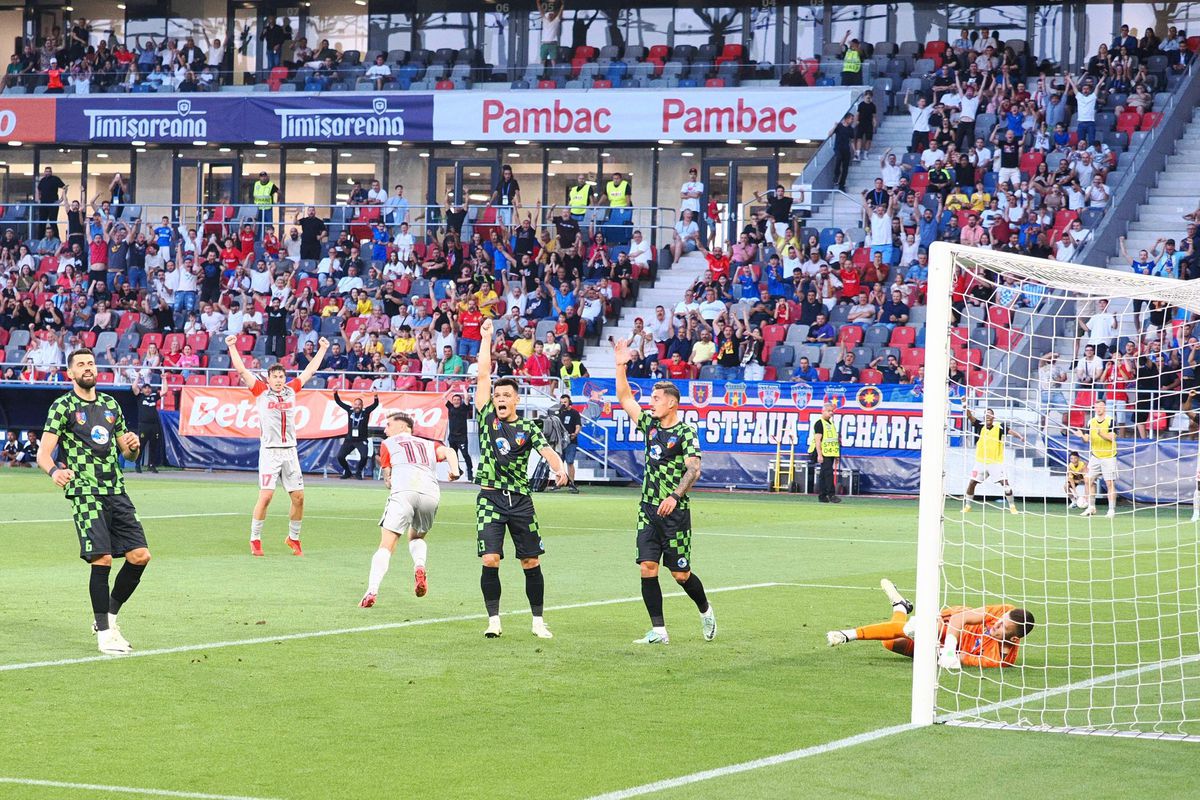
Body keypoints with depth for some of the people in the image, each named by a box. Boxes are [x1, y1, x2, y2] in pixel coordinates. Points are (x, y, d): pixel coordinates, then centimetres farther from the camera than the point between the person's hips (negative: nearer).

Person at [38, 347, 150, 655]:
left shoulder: (111, 404, 17)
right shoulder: (62, 407, 1)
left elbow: (127, 454, 23)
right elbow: (43, 453, -8)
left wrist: (132, 446, -1)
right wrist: (54, 470, -30)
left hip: (116, 491, 6)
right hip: (85, 493, -6)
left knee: (140, 555, -3)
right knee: (102, 559, -14)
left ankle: (109, 616, 15)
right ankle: (105, 632, -3)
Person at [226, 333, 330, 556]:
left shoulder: (291, 390, 11)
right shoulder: (261, 392, 1)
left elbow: (309, 371, 22)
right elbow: (241, 370, -2)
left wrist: (322, 349, 28)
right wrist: (232, 347, -7)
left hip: (290, 451, 4)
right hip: (270, 452, -4)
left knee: (298, 497, 2)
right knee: (265, 496, -11)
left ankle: (293, 538, 18)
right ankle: (255, 540, -1)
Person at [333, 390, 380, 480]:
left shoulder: (365, 411, -2)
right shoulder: (350, 410, 3)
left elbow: (375, 405, -11)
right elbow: (339, 402, 7)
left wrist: (376, 397, -30)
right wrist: (335, 394, -7)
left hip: (361, 441, -2)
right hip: (349, 440, 2)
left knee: (364, 457, -22)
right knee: (340, 456, -4)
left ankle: (358, 472, 5)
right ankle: (347, 472, 20)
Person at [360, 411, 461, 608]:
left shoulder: (388, 444, 24)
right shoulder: (428, 445, 32)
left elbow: (388, 478, 19)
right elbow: (447, 451, 11)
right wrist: (455, 470, -2)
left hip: (404, 491, -3)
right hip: (431, 494, 3)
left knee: (386, 545, -3)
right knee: (416, 538, 26)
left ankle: (372, 591, -19)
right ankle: (419, 566, -5)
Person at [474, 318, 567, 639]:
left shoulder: (528, 428, 5)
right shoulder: (486, 418, 6)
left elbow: (546, 450, -11)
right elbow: (483, 376, 4)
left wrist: (559, 469, -32)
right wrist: (487, 338, 5)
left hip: (520, 500, 1)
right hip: (490, 499, -1)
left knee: (531, 562, 2)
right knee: (490, 560, -12)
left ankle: (538, 621, 14)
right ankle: (493, 620, -1)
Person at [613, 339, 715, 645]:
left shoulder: (686, 432, -8)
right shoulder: (650, 424, 9)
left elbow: (693, 469, -17)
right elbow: (624, 398, 13)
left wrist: (675, 496, -29)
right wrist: (621, 367, 3)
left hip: (675, 511, -5)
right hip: (648, 510, 5)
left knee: (680, 573, 0)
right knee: (648, 568, -5)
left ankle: (705, 611, 28)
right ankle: (658, 631, -2)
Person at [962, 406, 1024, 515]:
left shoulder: (999, 427, -6)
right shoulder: (980, 426, 1)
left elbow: (1010, 431, -20)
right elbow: (970, 417, -11)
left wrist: (1020, 436, -40)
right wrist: (966, 408, -29)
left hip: (996, 462, -3)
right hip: (981, 462, 3)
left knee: (1005, 483, -12)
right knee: (971, 483, 3)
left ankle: (1012, 507, -1)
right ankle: (967, 506, 20)